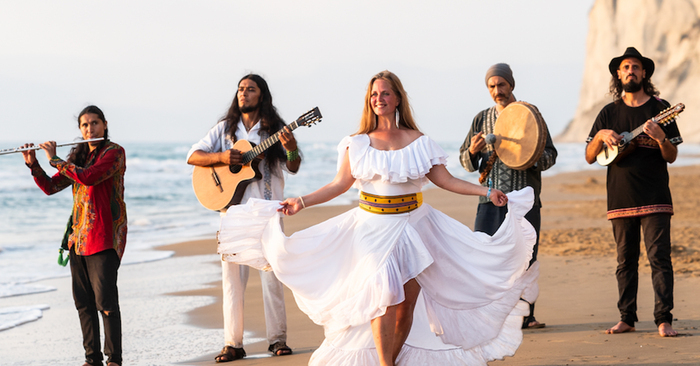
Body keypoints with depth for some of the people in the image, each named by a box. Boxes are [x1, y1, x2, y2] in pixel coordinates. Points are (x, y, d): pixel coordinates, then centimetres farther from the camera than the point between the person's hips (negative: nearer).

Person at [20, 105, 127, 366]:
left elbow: (89, 177, -21)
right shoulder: (77, 157, 16)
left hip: (104, 235, -7)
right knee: (83, 302, 6)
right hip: (78, 236, 7)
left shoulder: (114, 152, -5)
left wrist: (54, 159, -12)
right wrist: (33, 164, -2)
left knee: (105, 301, -11)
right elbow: (50, 187, 13)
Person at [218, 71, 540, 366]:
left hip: (413, 224, 1)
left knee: (408, 303, 2)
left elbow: (445, 180, 3)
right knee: (383, 298, -15)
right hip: (373, 227, -1)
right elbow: (340, 184, 3)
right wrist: (301, 202, -3)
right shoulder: (358, 144, 2)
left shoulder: (417, 141, 2)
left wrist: (487, 192, -5)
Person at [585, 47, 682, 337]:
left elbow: (672, 157, 0)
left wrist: (660, 137, -20)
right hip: (620, 199, 3)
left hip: (655, 200, -3)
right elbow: (589, 157, 8)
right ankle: (627, 318, 13)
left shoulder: (659, 108, 3)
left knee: (659, 257, -9)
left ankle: (664, 319, -9)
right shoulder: (609, 113, 10)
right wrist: (601, 136, -11)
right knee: (625, 260, 7)